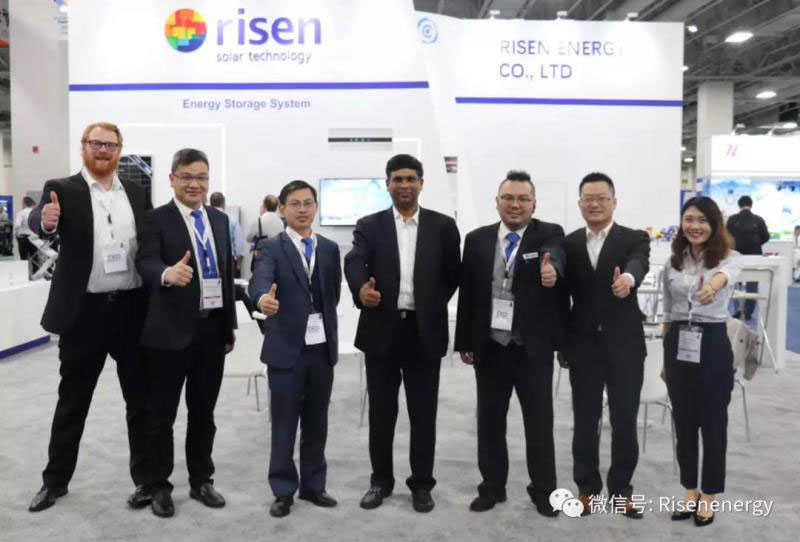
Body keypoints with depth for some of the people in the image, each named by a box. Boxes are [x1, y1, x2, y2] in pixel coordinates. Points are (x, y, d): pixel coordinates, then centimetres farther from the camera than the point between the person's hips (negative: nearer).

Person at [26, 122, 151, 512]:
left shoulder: (136, 192, 9)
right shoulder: (63, 190, -2)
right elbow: (36, 221, -20)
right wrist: (47, 220, -43)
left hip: (132, 309, 3)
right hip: (84, 311, -2)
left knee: (141, 399, 9)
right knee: (72, 400, 12)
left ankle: (145, 478, 22)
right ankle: (56, 480, 28)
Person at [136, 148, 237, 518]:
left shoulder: (220, 219, 11)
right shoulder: (156, 219, -5)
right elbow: (146, 262, -22)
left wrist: (229, 327, 11)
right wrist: (167, 274, -46)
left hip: (212, 329, 5)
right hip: (171, 331, -4)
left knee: (204, 411, 15)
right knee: (162, 413, 7)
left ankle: (201, 481, 29)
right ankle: (159, 486, 22)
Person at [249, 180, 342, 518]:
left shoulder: (330, 248, 9)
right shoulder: (271, 248, -5)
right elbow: (260, 279, -25)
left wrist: (325, 326, 10)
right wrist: (263, 297, -46)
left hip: (323, 347, 4)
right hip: (287, 348, -4)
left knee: (316, 422, 13)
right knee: (284, 424, 5)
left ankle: (313, 485, 26)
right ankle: (283, 490, 18)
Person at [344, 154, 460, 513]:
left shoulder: (443, 226, 4)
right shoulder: (369, 225, 3)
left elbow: (453, 274, 8)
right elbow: (354, 261, -15)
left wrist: (432, 307, 1)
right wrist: (361, 289, -35)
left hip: (425, 331, 0)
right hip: (382, 329, 1)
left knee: (423, 412, 8)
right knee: (381, 411, 11)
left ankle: (421, 483, 23)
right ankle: (380, 480, 27)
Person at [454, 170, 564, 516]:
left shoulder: (549, 234, -3)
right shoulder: (477, 239, 4)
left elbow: (555, 257, -27)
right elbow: (467, 292, 4)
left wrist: (552, 269, -51)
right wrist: (464, 341, 3)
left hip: (534, 347, -2)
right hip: (489, 346, 2)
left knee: (540, 421, 9)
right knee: (490, 419, 12)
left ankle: (543, 490, 26)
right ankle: (492, 486, 28)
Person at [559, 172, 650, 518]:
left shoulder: (635, 239, -1)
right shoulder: (568, 244, 5)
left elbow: (639, 264, -25)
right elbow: (563, 296, 7)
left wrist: (627, 278, -49)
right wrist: (560, 345, 6)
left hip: (624, 345, -1)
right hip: (583, 346, 2)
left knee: (625, 422, 7)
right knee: (584, 422, 9)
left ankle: (621, 490, 24)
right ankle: (587, 488, 25)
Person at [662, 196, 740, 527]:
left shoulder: (728, 257, -6)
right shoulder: (673, 262, 6)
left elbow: (726, 274, -33)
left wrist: (713, 287, -57)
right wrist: (666, 358, 12)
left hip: (713, 345, -4)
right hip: (678, 347, 4)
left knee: (713, 423, 6)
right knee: (683, 422, 11)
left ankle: (708, 497, 24)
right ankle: (690, 492, 28)